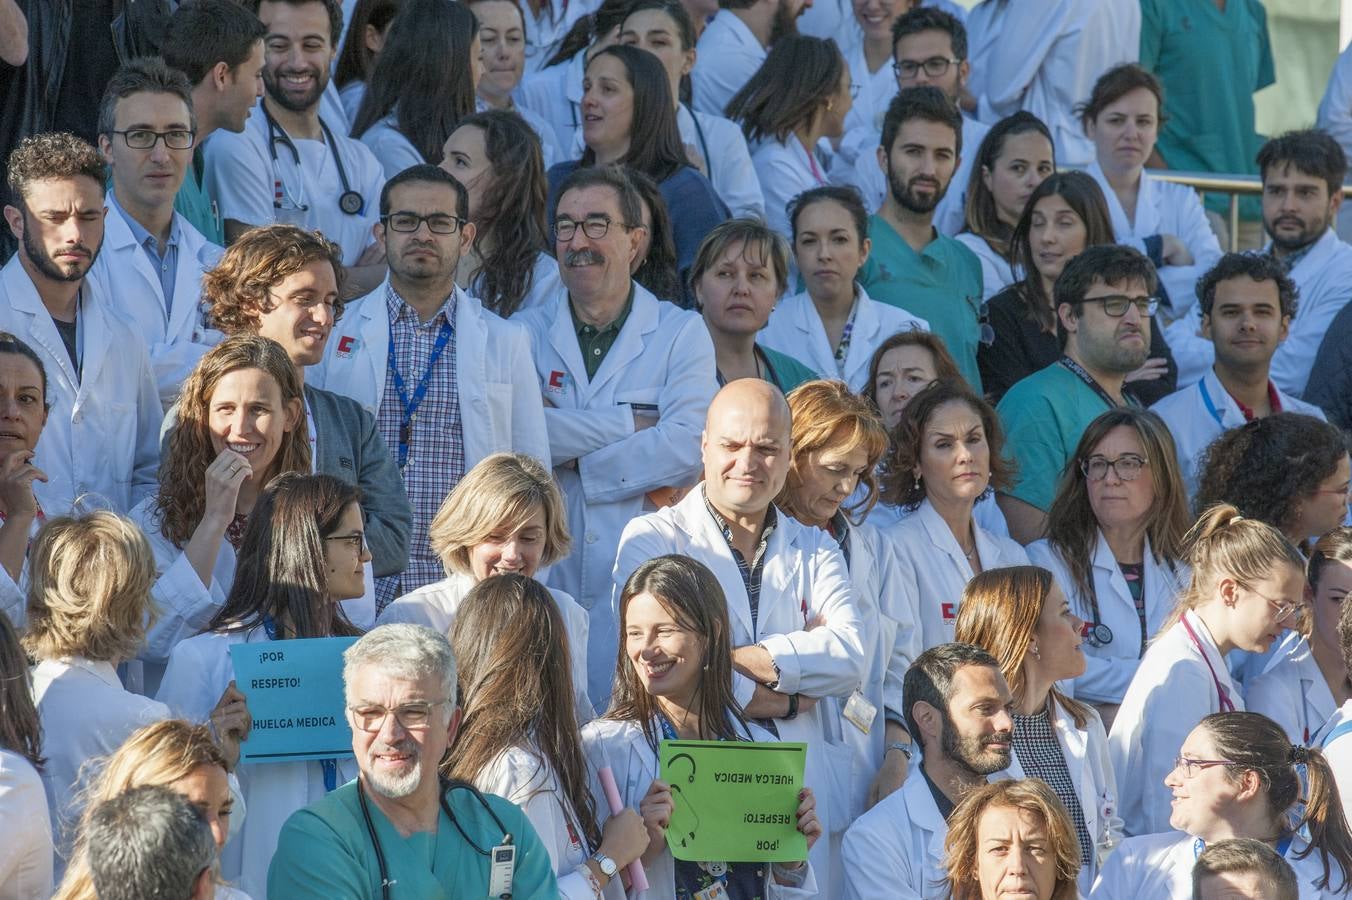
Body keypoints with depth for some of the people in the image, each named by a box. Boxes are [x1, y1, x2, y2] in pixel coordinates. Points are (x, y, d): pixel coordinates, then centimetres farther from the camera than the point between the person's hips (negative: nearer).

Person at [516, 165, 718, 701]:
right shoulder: (526, 335, 11)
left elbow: (689, 447, -8)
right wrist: (630, 424, -8)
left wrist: (574, 461, -4)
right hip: (548, 573, 1)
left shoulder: (681, 334, 7)